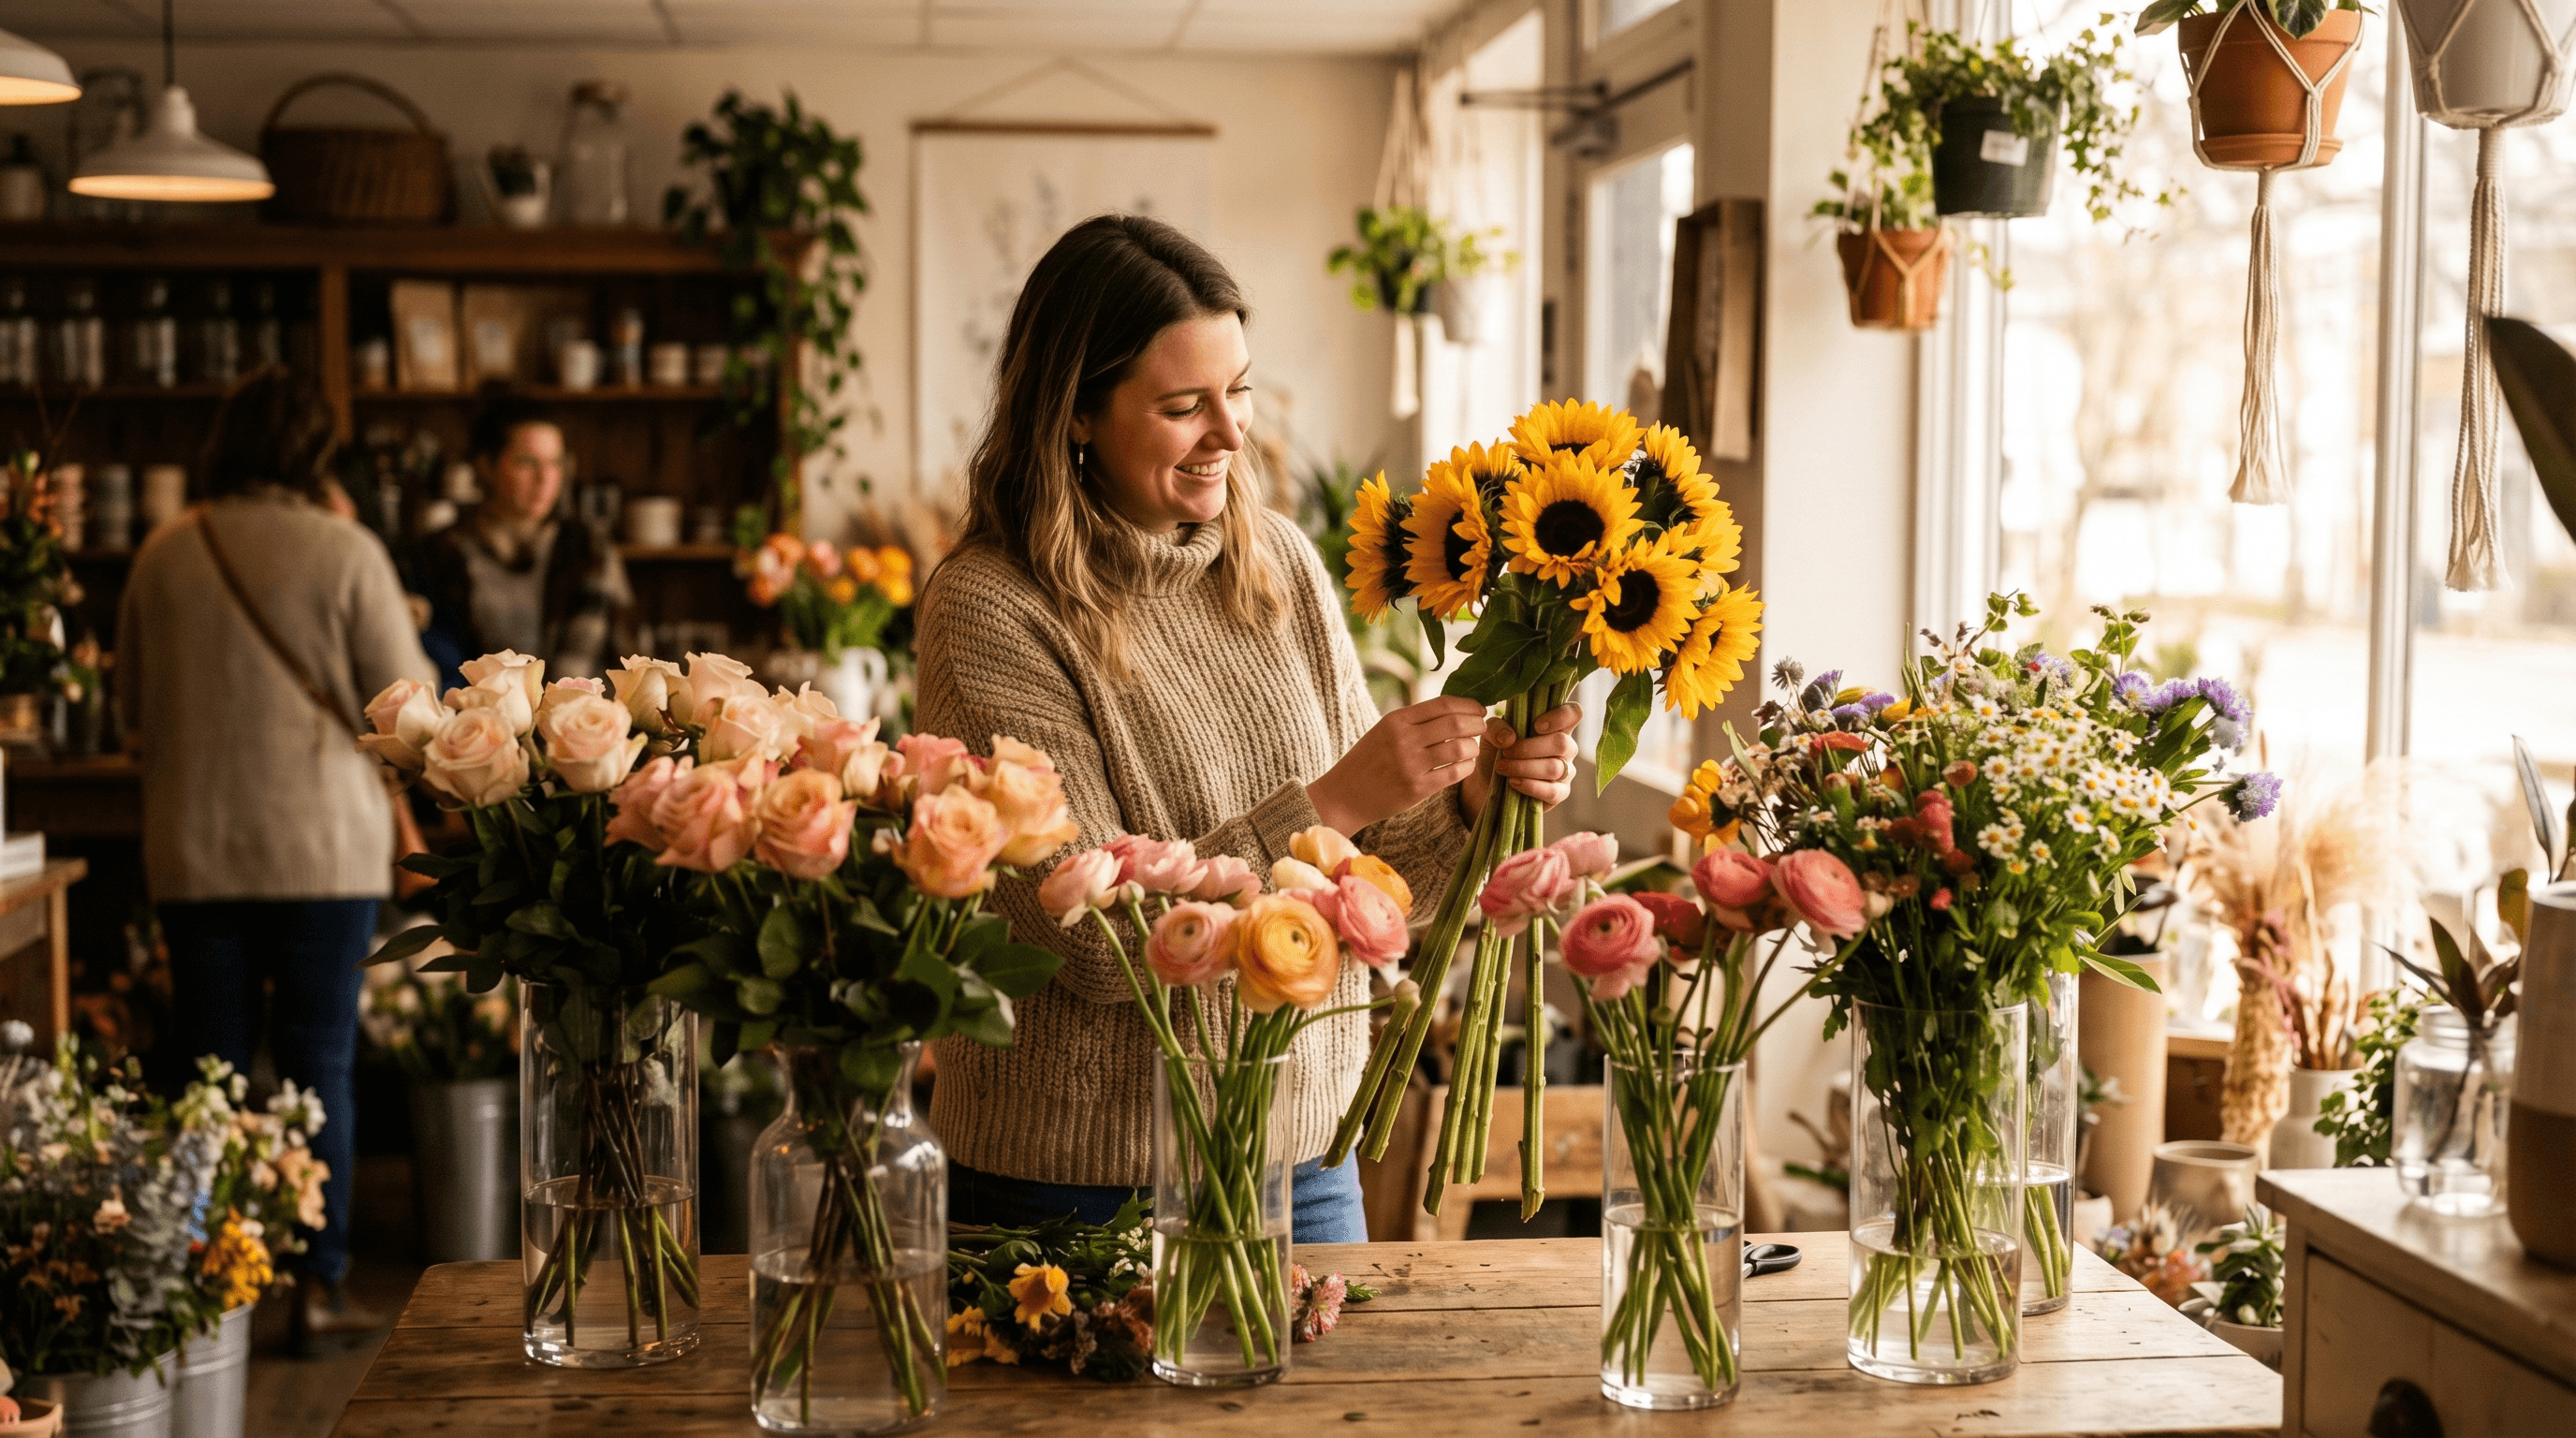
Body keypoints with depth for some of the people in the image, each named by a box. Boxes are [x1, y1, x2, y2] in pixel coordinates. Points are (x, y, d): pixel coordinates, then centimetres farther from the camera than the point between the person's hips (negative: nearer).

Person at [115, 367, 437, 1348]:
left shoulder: (162, 557, 2)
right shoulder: (344, 554, -8)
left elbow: (133, 713, 12)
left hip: (193, 851, 3)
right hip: (322, 847, -3)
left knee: (210, 1067, 10)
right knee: (320, 1066, 5)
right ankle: (317, 1287, 7)